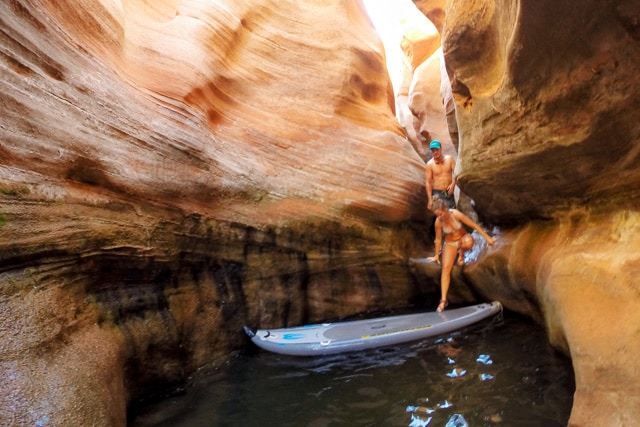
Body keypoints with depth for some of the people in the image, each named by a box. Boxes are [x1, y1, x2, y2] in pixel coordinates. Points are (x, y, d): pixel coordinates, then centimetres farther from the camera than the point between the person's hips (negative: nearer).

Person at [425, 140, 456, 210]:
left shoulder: (449, 159, 0)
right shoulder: (430, 164, -6)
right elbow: (428, 182, -6)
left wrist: (453, 184, -22)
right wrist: (430, 199, -11)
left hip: (449, 193, 2)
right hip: (437, 193, -2)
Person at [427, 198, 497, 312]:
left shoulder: (456, 214, -26)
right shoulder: (438, 222, -19)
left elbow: (474, 225, -18)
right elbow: (438, 239, -4)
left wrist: (487, 237, -15)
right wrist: (437, 255, 5)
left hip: (463, 238, -1)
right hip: (450, 243, 1)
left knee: (469, 241, -40)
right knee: (446, 267, -17)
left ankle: (461, 253, -1)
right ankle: (443, 300, -15)